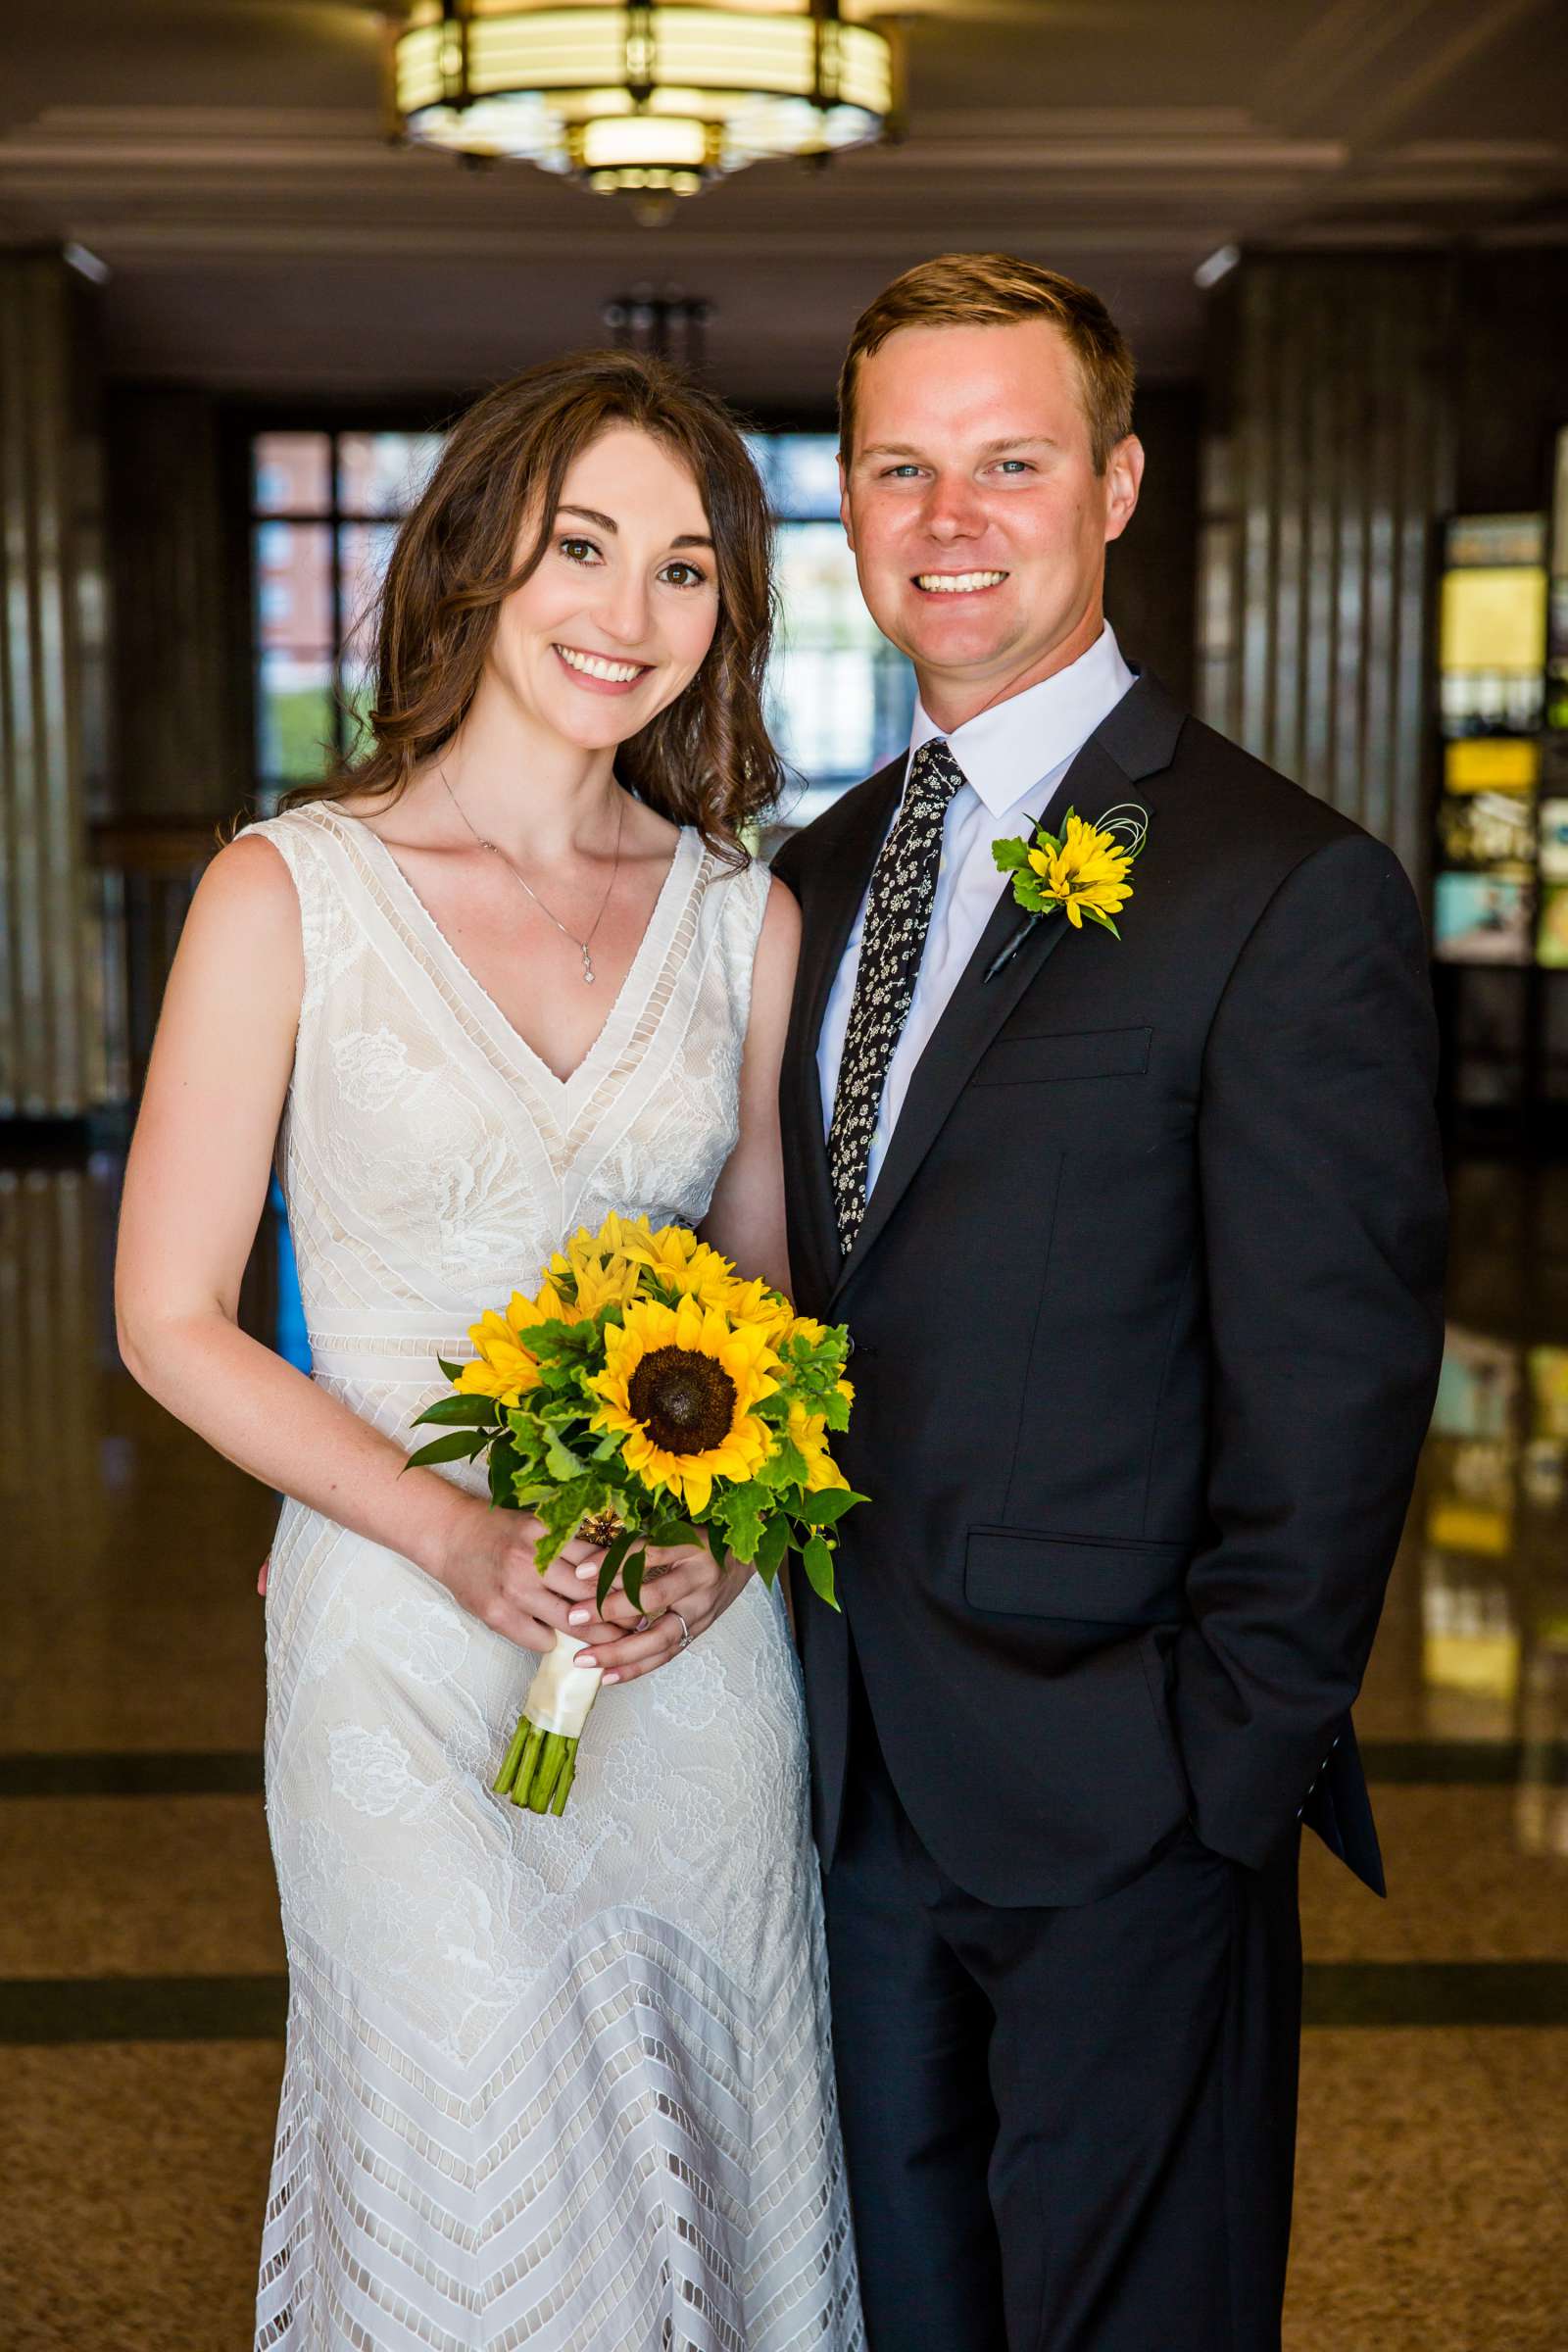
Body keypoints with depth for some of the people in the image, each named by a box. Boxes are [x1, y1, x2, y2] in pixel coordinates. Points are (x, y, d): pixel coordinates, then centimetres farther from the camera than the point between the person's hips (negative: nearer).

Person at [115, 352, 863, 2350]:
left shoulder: (743, 916, 4)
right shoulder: (290, 892, -6)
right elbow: (172, 1319, -5)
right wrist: (460, 1533, -16)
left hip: (699, 1657, 3)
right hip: (410, 1641, -3)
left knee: (707, 2176, 15)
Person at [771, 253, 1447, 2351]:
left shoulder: (1291, 893, -14)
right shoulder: (823, 872, 9)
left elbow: (1328, 1404, -15)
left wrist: (1227, 1768, -14)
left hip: (1113, 1798, -6)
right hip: (854, 1772, 6)